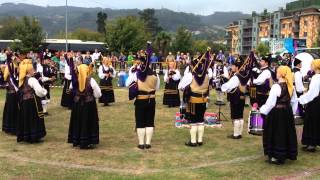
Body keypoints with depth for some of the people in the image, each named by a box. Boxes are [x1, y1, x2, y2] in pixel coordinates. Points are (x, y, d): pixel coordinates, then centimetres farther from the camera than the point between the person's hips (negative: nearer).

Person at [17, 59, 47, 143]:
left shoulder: (22, 80, 9)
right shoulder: (32, 80, -17)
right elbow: (39, 91, -25)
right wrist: (44, 91, -4)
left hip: (24, 102, 8)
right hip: (32, 102, -8)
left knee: (25, 118, 14)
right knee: (33, 119, 0)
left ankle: (23, 135, 20)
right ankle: (34, 136, 3)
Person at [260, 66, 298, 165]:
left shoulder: (276, 86, -18)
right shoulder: (291, 86, 2)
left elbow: (270, 103, -15)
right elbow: (294, 102, 9)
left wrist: (262, 110, -3)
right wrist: (291, 112, 20)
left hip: (276, 113, -7)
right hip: (288, 112, 7)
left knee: (277, 134, 4)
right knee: (287, 132, 15)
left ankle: (277, 156, 9)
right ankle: (288, 154, 26)